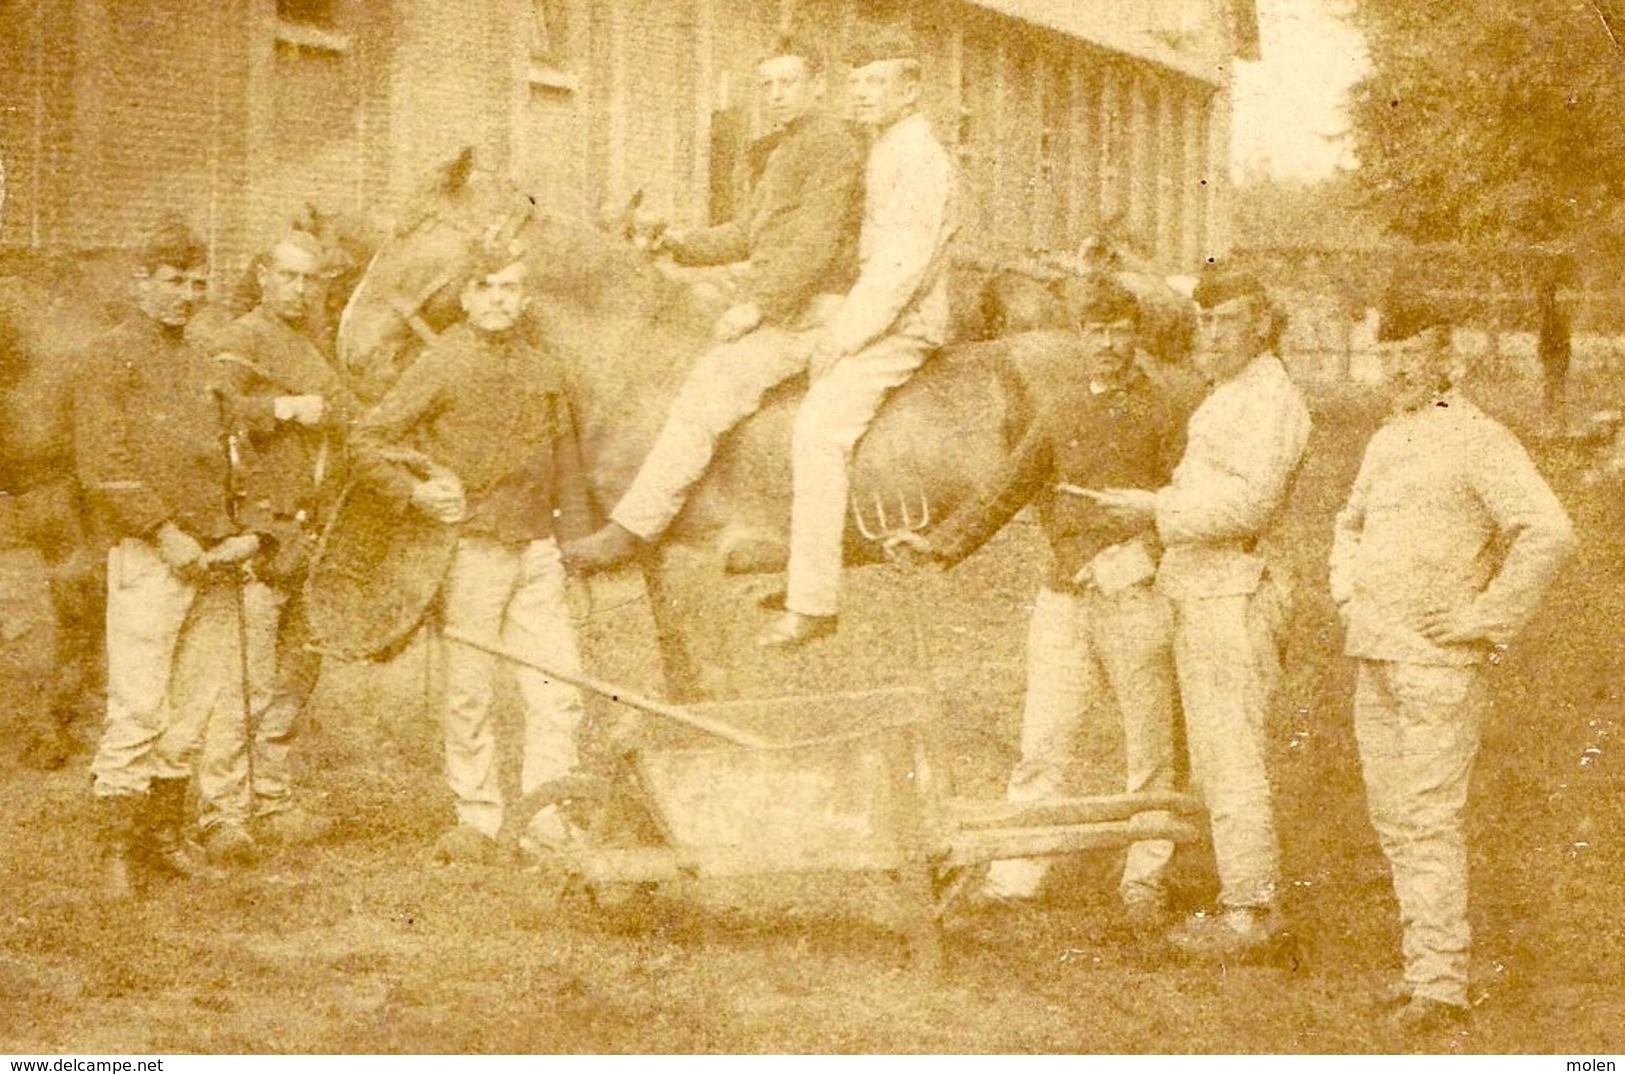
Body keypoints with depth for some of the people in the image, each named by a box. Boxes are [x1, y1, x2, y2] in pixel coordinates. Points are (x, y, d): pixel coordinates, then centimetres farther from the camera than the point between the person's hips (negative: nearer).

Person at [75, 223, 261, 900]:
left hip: (207, 558, 7)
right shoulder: (113, 356, -3)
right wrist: (167, 534, -15)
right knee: (138, 705, -10)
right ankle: (118, 849, -4)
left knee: (197, 701, 9)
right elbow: (102, 464, -11)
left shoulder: (198, 360, 19)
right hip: (146, 556, -7)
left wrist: (237, 534, 9)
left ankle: (166, 832, 20)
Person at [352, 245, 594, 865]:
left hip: (537, 546, 5)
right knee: (470, 692, 1)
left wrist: (574, 538, 14)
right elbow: (368, 440, -5)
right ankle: (477, 820, 10)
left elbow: (565, 460, 19)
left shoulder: (542, 369, 12)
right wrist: (417, 494, -14)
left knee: (558, 690, 0)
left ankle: (547, 820, 7)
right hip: (472, 547, -5)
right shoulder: (442, 365, -4)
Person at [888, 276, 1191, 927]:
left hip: (1135, 598, -3)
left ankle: (1145, 881, 13)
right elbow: (1010, 488, 15)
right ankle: (1014, 877, 3)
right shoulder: (1063, 409, 14)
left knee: (1148, 746, 3)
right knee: (1041, 743, 0)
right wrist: (942, 542, 7)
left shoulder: (1164, 412, 3)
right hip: (1064, 596, 3)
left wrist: (1134, 556, -18)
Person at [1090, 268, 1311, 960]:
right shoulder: (1225, 397, 20)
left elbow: (1251, 501, -22)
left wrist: (1157, 509, -17)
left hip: (1231, 597, -11)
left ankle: (1250, 911, -7)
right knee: (1211, 759, 13)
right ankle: (1242, 903, 18)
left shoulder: (1270, 398, -11)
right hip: (1198, 594, 11)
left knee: (1230, 754, -10)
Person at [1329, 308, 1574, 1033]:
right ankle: (1421, 964, 18)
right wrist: (1346, 593, 19)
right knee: (1390, 816, 10)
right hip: (1374, 654, 8)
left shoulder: (1478, 440, -9)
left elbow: (1549, 532, -19)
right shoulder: (1386, 442, 16)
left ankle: (1440, 985, -9)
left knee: (1429, 818, -11)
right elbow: (1352, 524, 35)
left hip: (1436, 658, -8)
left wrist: (1484, 618, -17)